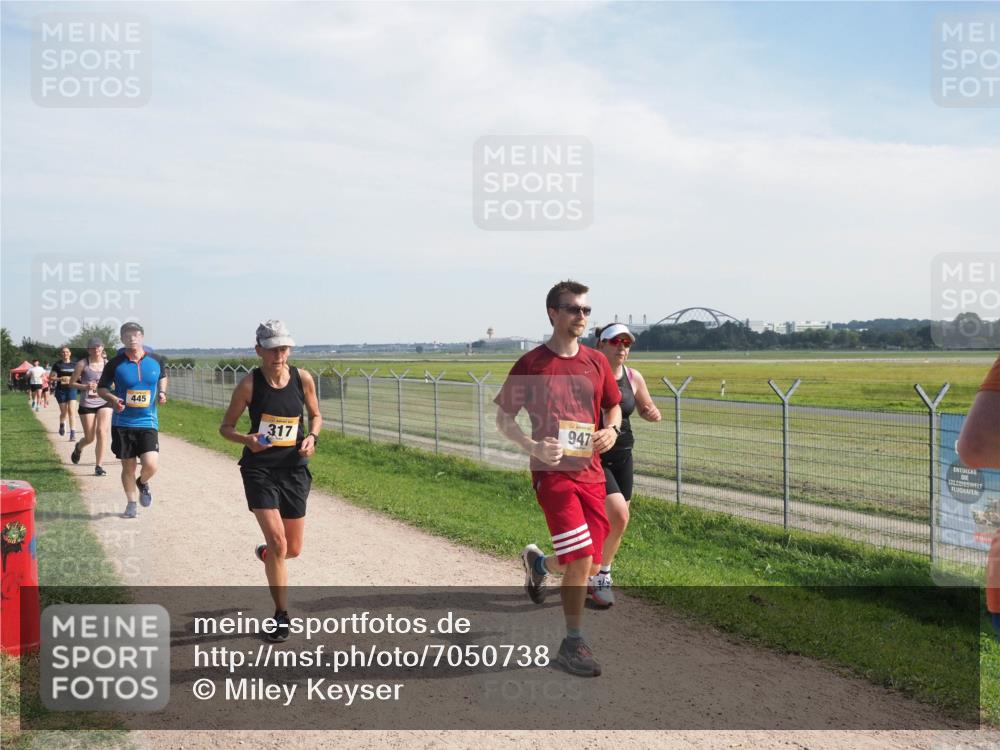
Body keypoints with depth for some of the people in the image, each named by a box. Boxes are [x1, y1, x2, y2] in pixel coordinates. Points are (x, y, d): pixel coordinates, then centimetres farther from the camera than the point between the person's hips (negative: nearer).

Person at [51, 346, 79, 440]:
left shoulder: (74, 365, 7)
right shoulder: (57, 365, 1)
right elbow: (50, 377, 0)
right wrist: (60, 378, -15)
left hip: (72, 389, 1)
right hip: (61, 390, -1)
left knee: (71, 410, -14)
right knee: (64, 412, 8)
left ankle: (72, 432, -16)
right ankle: (62, 425, 41)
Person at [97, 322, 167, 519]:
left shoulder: (156, 360, 0)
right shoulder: (115, 363, -5)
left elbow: (162, 376, 21)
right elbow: (101, 388, 5)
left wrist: (162, 392, 2)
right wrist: (113, 399, -15)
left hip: (148, 422, 0)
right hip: (122, 423, 0)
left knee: (151, 464, -14)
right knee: (128, 467, 7)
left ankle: (142, 483, 21)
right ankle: (131, 504, 28)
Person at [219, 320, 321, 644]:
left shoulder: (303, 379, -3)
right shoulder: (249, 384, -10)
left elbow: (315, 415, 13)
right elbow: (226, 427, -2)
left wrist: (312, 436, -7)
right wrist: (247, 440, -22)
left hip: (294, 468, 3)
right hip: (259, 468, -3)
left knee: (293, 549, 10)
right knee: (277, 542, -14)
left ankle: (266, 553, 48)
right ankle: (281, 617, 2)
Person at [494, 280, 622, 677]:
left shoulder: (596, 361, 6)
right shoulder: (531, 364, -6)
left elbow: (614, 407, 19)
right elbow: (503, 418, 0)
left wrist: (611, 430, -3)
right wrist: (533, 446, -17)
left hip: (592, 472, 5)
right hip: (553, 471, -5)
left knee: (588, 565, 9)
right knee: (581, 558, -15)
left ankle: (538, 562, 43)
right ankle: (573, 644, 3)